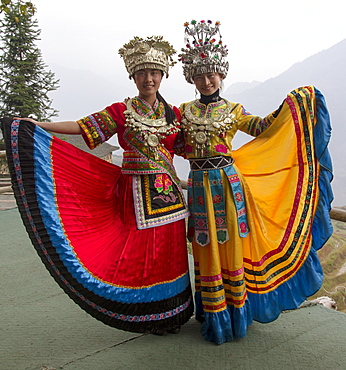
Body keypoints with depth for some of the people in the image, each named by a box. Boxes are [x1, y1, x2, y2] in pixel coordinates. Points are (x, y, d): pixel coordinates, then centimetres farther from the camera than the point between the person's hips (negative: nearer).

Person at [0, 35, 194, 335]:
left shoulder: (173, 114, 10)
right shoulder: (121, 112, 1)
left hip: (168, 193, 3)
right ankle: (147, 315, 17)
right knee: (140, 250, -1)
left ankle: (171, 312, 23)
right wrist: (35, 125, -10)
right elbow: (80, 127, -3)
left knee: (170, 252, 6)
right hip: (136, 194, -3)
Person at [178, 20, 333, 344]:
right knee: (207, 251, 5)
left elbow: (262, 128, -2)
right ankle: (215, 318, 20)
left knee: (232, 247, 4)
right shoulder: (184, 111, 9)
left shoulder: (232, 110, 6)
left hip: (229, 185, -1)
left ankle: (236, 312, 21)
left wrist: (291, 104, -7)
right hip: (201, 188, 1)